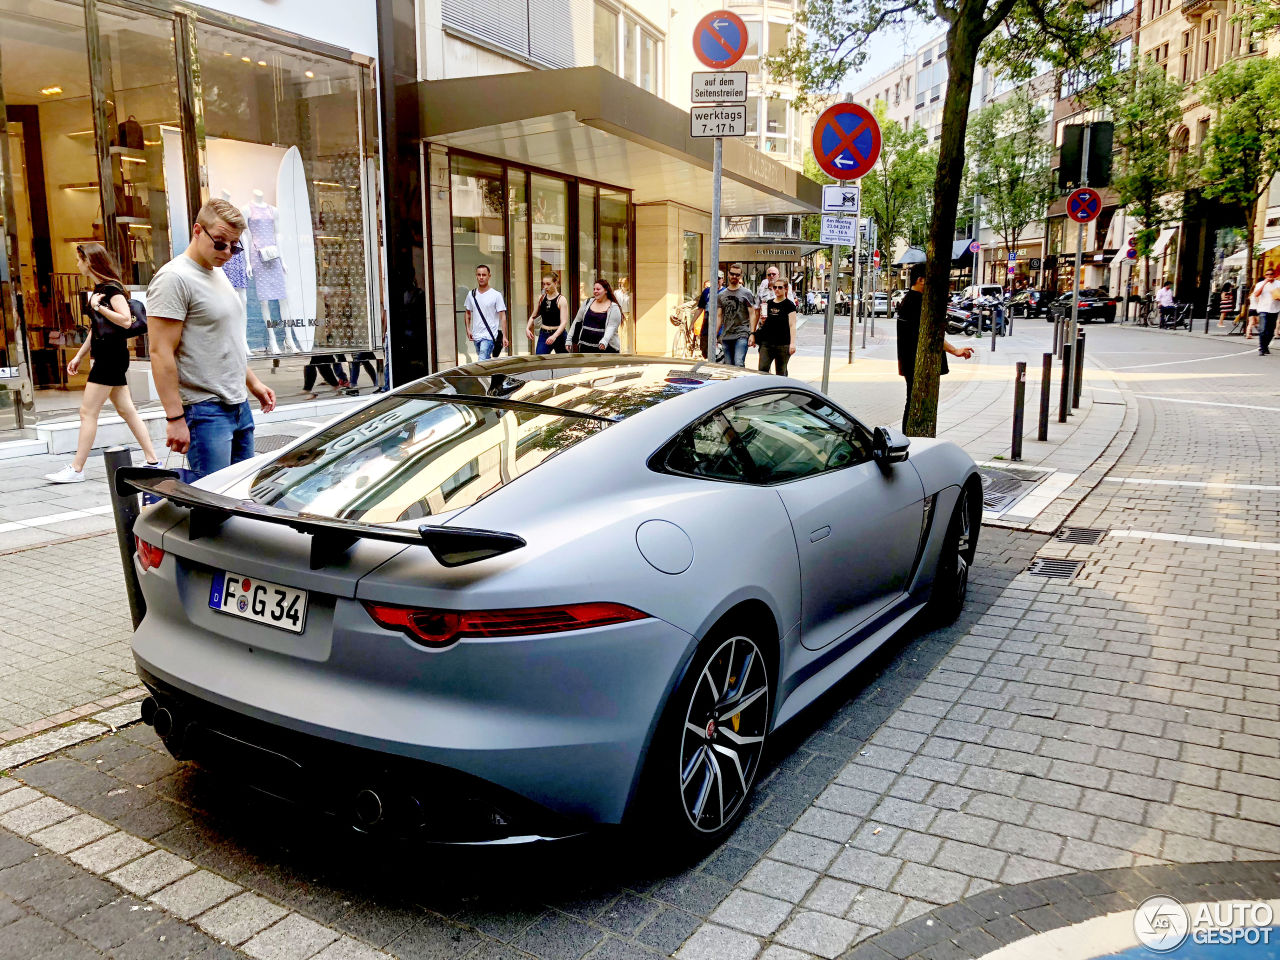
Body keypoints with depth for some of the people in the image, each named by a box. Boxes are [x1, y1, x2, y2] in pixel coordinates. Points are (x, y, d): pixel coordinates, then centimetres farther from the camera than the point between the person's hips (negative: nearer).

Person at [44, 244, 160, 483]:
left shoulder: (111, 288, -12)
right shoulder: (99, 288, 16)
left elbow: (126, 320, -24)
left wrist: (98, 306, -18)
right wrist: (79, 355, 23)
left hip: (112, 356, -10)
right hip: (107, 357, 10)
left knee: (88, 412, -6)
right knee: (127, 411, 9)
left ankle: (76, 469, 0)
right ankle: (153, 461, 11)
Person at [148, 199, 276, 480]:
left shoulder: (218, 275, 16)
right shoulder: (174, 278, -12)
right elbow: (161, 354, -17)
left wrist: (253, 383, 24)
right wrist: (175, 418, -21)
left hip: (239, 405, 9)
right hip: (205, 412, -9)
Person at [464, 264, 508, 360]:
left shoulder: (496, 295, -4)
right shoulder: (471, 294, 10)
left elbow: (502, 316, -6)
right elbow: (468, 313, 21)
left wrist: (505, 336, -13)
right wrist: (468, 329, 7)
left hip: (489, 336, -6)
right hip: (476, 336, 6)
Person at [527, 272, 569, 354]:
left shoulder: (561, 299, -9)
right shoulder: (541, 298, 6)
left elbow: (564, 322, -18)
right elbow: (533, 316, 17)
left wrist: (554, 336, -32)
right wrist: (527, 328, -1)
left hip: (558, 334, -4)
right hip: (543, 335, 4)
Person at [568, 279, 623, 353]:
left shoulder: (613, 308, -5)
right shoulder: (587, 303, 9)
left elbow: (611, 327, -15)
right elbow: (577, 322, 13)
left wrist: (604, 341, -33)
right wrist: (569, 339, 9)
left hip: (606, 348, -4)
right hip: (586, 347, 4)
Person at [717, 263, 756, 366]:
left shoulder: (747, 293, 4)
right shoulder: (721, 295, 15)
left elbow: (752, 314, 1)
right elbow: (719, 316, 16)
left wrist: (752, 334, -8)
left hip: (742, 334, -4)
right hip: (726, 336, 4)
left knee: (739, 364, -18)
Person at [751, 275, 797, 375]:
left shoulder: (789, 305, -2)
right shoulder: (768, 303, 12)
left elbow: (792, 325, -9)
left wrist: (792, 343, -17)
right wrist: (762, 321, 2)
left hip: (783, 344, -4)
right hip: (766, 343, 4)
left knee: (781, 372, 3)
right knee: (762, 369, -7)